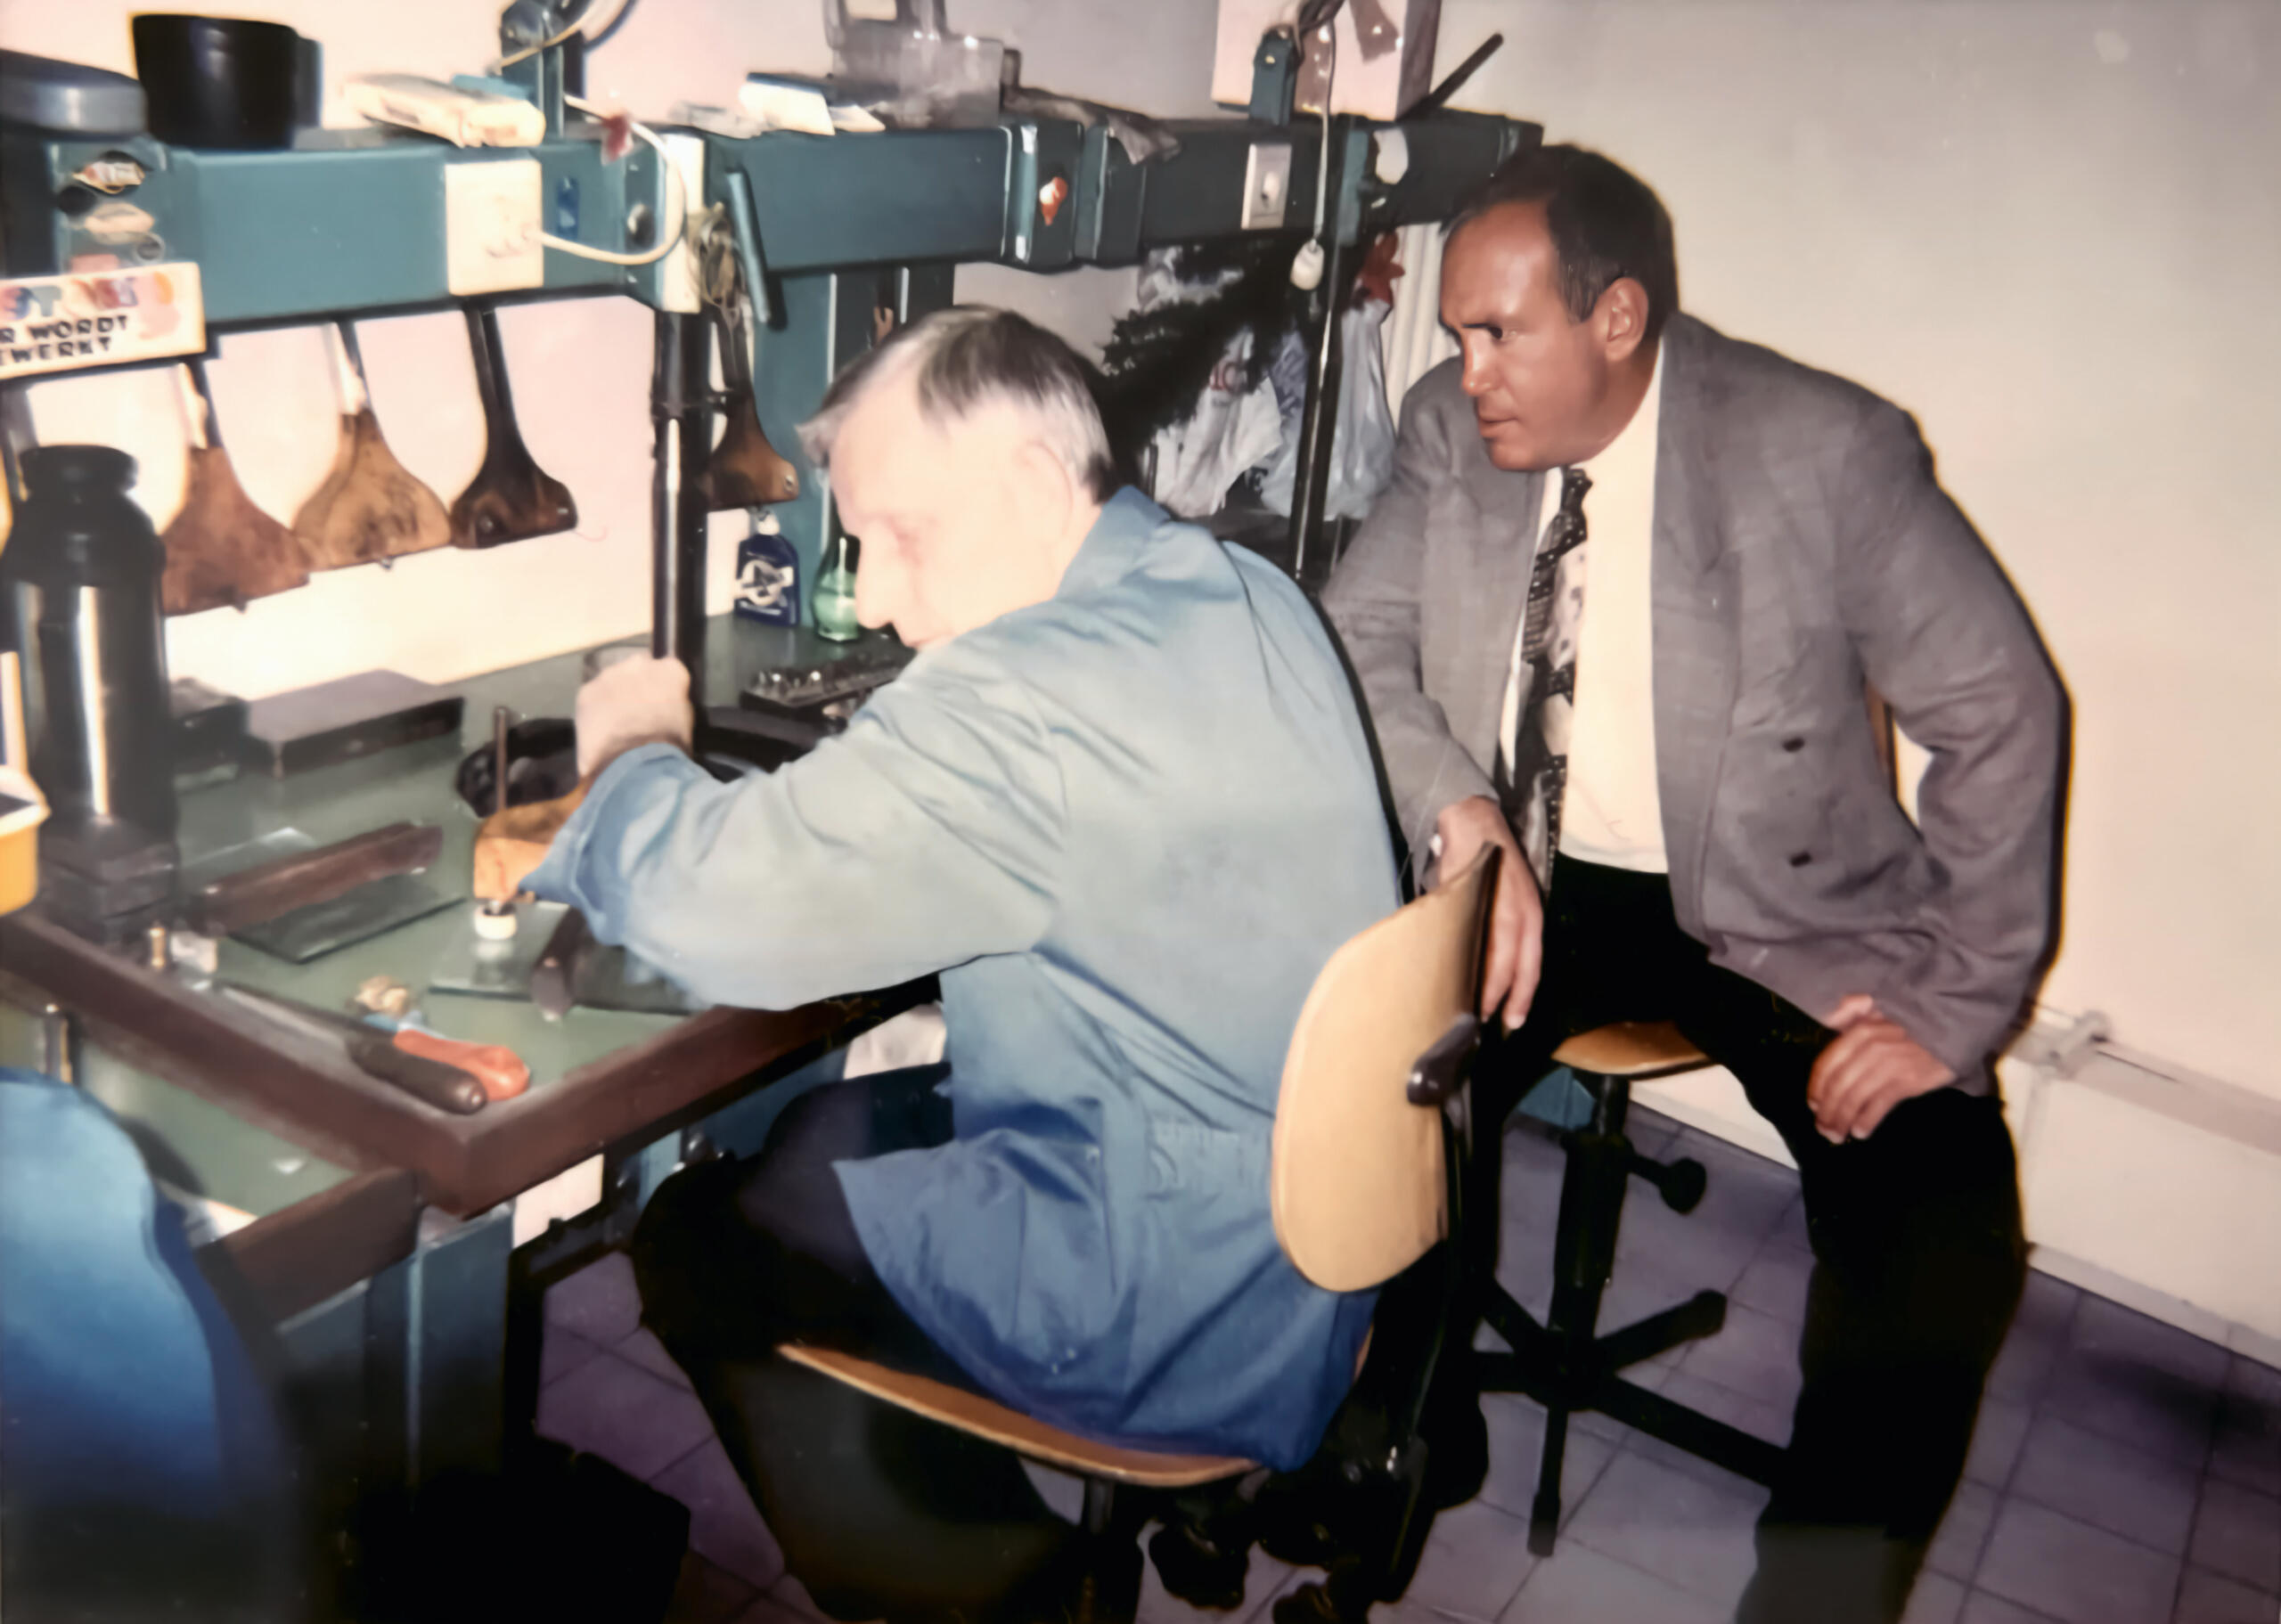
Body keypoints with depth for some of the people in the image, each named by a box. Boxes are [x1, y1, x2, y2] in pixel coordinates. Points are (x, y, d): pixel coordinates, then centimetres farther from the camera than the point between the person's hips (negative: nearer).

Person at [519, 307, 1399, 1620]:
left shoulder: (1039, 690, -28)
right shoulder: (1241, 594, 2)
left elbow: (718, 914, -28)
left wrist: (634, 759, -7)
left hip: (1187, 1312, -9)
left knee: (704, 1235, 7)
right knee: (828, 1132, 21)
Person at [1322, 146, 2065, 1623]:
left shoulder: (1827, 450, -16)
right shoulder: (1453, 427, -5)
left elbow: (2005, 715, -11)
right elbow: (1357, 642, 0)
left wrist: (1956, 1002, -16)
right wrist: (1460, 809, -20)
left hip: (1782, 911, -2)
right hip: (1531, 879, 3)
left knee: (1943, 1235, -22)